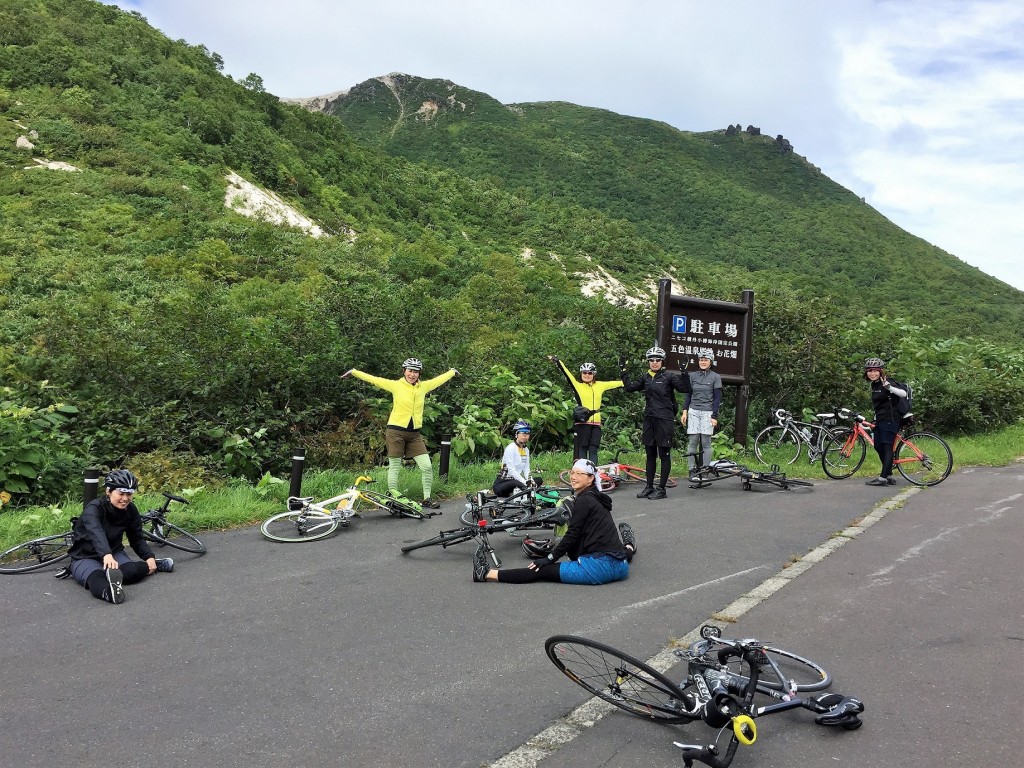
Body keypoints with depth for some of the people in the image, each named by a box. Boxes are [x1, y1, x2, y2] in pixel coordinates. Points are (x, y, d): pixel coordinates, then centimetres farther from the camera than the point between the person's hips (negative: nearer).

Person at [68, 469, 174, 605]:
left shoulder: (130, 511, -5)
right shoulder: (93, 508, -22)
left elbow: (137, 539, 3)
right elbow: (96, 532, -41)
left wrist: (149, 557, -15)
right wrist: (106, 555, -60)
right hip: (85, 557, -4)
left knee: (132, 572, -32)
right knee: (96, 578, -40)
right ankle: (109, 592, -66)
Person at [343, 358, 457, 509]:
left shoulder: (424, 386, 6)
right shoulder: (395, 385, -4)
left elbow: (439, 379, 21)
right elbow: (374, 379, -5)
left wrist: (453, 371, 35)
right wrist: (353, 372, -6)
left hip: (414, 434, 4)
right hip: (396, 432, -3)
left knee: (427, 467, -3)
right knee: (394, 467, 3)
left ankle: (427, 499, 10)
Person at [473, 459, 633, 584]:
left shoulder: (584, 501, -9)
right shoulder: (595, 498, 16)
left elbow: (572, 536, -8)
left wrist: (549, 558, -3)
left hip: (601, 565, -8)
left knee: (542, 570, -5)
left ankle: (488, 573, -5)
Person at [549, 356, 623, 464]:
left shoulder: (599, 385, 14)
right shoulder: (577, 385, 3)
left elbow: (616, 383, 21)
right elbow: (567, 373, -8)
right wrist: (557, 361, -19)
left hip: (596, 424, 3)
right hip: (583, 423, -3)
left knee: (593, 451, 4)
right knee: (582, 450, -1)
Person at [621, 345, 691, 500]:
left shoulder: (669, 376, -5)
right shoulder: (646, 378, 11)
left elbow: (685, 389, -12)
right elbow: (630, 387, 12)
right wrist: (624, 371, 9)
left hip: (665, 419, -6)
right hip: (649, 418, 6)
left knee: (664, 454, 0)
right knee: (650, 454, 11)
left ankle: (661, 489, 5)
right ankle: (649, 486, 18)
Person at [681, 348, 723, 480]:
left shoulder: (715, 377, 1)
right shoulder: (692, 375, 8)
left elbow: (717, 398, -1)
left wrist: (714, 416, -6)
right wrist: (685, 411, 4)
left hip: (708, 412, -2)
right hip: (693, 412, 2)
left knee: (705, 443, -2)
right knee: (693, 442, -1)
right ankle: (692, 471, 3)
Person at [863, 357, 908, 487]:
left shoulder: (886, 383, -13)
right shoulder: (874, 385, 13)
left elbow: (903, 393, -29)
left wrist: (889, 387, -42)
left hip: (890, 419, -10)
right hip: (880, 420, 10)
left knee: (887, 447, -9)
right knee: (878, 447, 10)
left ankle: (882, 478, -10)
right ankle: (890, 476, 18)